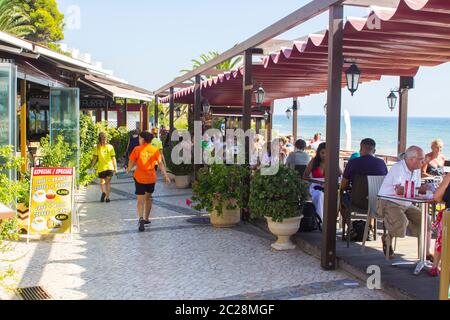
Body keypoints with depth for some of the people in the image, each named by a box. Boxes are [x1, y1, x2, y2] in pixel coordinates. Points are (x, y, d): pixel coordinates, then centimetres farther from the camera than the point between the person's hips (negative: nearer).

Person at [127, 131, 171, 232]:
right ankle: (146, 219, 29)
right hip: (151, 178, 3)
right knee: (148, 198, 21)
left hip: (139, 178, -3)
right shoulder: (155, 150, -1)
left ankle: (141, 219, -23)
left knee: (140, 200, -2)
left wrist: (129, 169, 16)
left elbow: (131, 162, -5)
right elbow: (160, 163, -5)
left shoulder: (137, 149, -8)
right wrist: (166, 176, -4)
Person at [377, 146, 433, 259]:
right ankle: (387, 238, 1)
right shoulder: (398, 168, -18)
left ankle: (426, 253, 0)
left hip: (406, 204, 8)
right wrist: (420, 189, -24)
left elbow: (417, 189, 9)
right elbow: (399, 191, -29)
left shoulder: (416, 170, 9)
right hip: (389, 203, -8)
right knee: (402, 222, -31)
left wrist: (423, 190, -15)